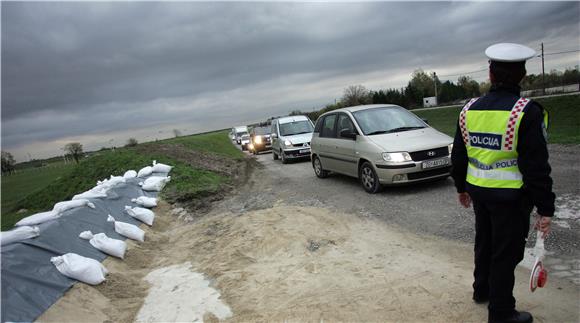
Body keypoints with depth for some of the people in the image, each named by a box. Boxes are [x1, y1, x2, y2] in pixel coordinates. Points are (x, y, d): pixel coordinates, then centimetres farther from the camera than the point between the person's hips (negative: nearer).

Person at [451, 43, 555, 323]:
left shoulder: (469, 109, 0)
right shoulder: (527, 112, -17)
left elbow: (458, 156, 8)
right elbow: (537, 166, -17)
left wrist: (461, 187, 20)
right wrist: (545, 208, -10)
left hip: (478, 191, 6)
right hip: (511, 195, -5)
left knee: (484, 242, 23)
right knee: (506, 252, 8)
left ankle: (482, 290, 42)